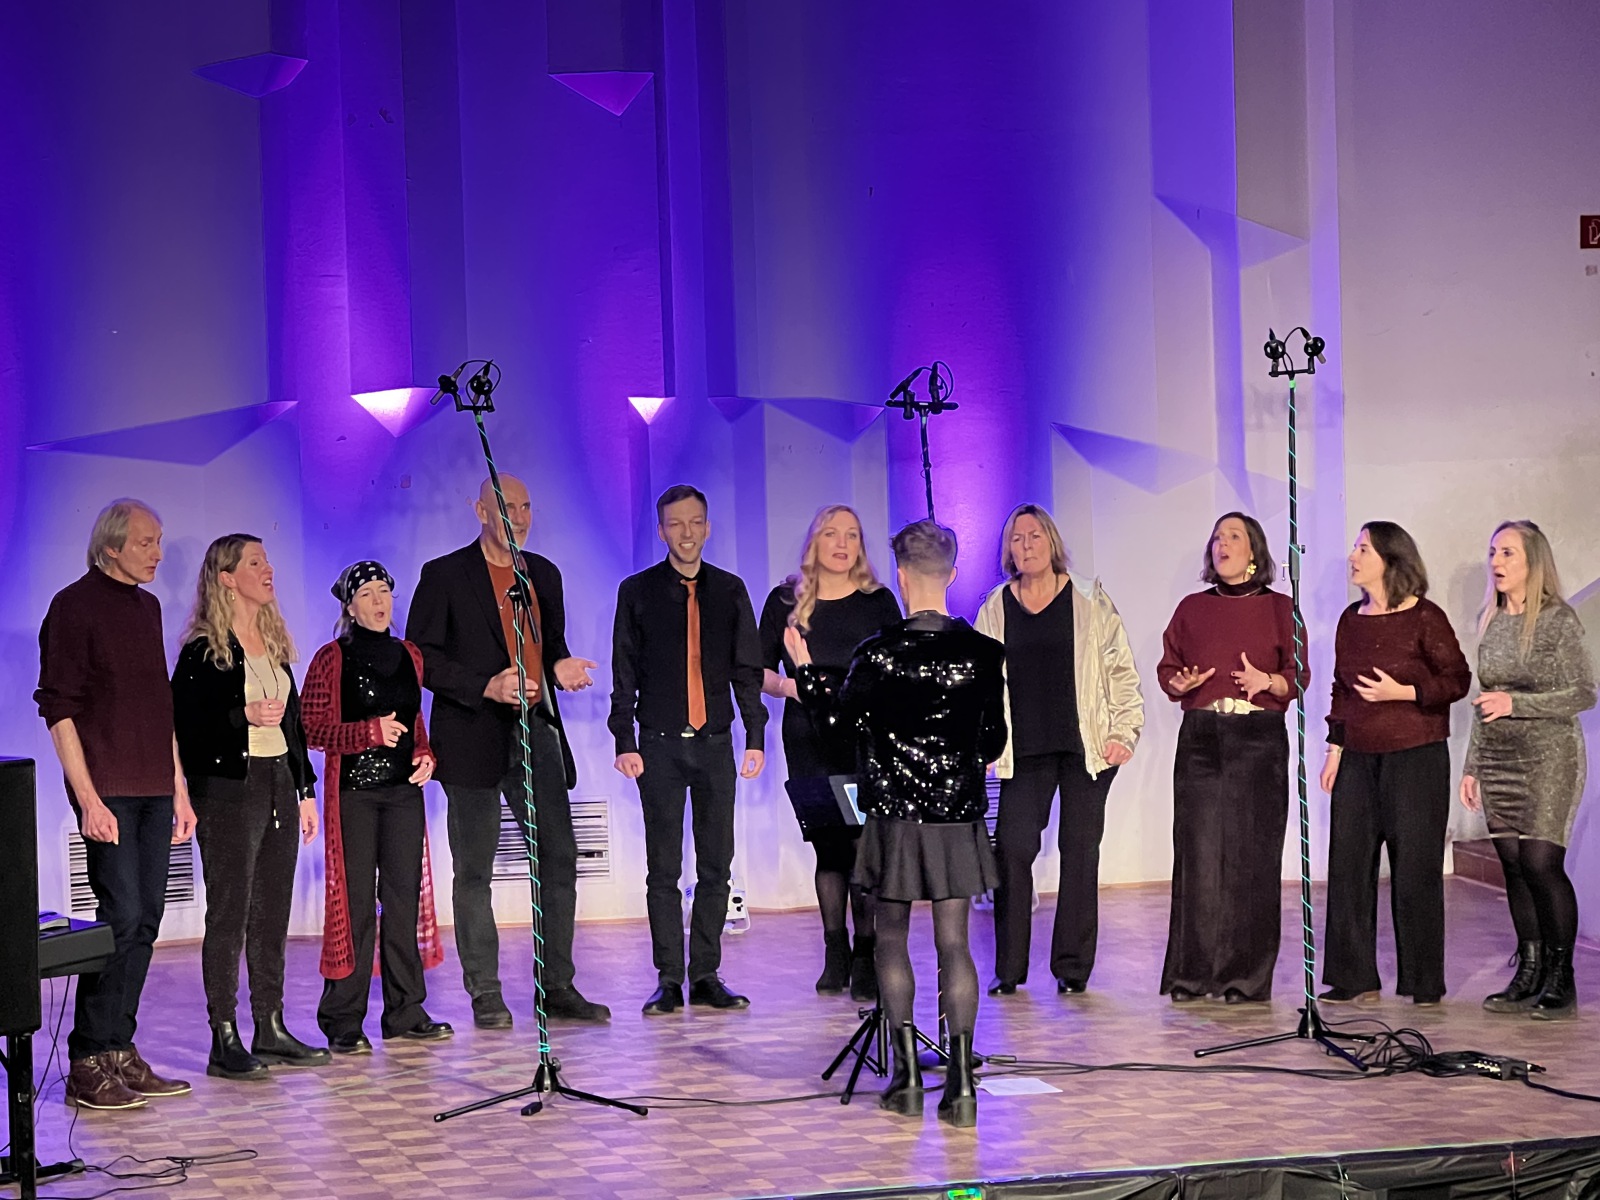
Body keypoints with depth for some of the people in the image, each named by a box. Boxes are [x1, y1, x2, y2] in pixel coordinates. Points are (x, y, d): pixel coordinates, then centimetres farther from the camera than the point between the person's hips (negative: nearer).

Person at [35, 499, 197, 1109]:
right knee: (122, 916, -11)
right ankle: (89, 1064, -4)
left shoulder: (147, 607, 17)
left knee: (144, 921, 7)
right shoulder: (75, 605, -6)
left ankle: (119, 1053, 13)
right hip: (109, 792, -7)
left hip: (153, 792, 7)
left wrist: (179, 789, 19)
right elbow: (58, 707, -11)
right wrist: (88, 798, -16)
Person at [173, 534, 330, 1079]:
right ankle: (224, 1039, -1)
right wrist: (244, 716, -21)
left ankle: (271, 1029, 15)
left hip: (278, 783, 7)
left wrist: (305, 789, 15)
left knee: (273, 914, 9)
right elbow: (182, 722, -13)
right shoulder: (204, 650, -8)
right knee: (229, 914, -5)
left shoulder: (274, 643, 14)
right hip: (228, 789, -7)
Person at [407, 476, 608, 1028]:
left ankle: (557, 987, 12)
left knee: (560, 859, 3)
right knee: (474, 872, 1)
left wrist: (562, 667, 0)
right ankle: (485, 995, 8)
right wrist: (485, 686, -17)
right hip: (475, 738, -5)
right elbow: (420, 656, -7)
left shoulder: (544, 573, 14)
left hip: (537, 732, 5)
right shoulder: (444, 575, -3)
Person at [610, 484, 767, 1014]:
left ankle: (706, 976, 10)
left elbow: (747, 670, 10)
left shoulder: (729, 591, 9)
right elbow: (624, 673, 2)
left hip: (715, 743, 2)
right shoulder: (637, 591, 3)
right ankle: (668, 981, 4)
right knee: (663, 869, 0)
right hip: (660, 745, -2)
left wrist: (756, 737, 3)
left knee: (716, 866, 3)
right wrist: (625, 741, -5)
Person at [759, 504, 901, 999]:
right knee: (827, 843, 6)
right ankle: (835, 954, 16)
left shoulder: (878, 601, 6)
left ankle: (866, 958, -2)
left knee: (864, 842, -8)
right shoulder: (786, 601, 6)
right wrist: (789, 686, -11)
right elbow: (758, 670, 8)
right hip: (808, 740, 1)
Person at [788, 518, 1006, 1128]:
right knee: (954, 944, 4)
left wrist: (806, 669, 20)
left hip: (894, 815, -2)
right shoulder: (983, 654, -5)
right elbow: (995, 740, 2)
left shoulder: (878, 654, -11)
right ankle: (960, 1083, -1)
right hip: (959, 814, 2)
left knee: (892, 940, 12)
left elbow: (841, 714, 4)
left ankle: (908, 1077, 10)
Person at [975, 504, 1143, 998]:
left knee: (1080, 852, 1)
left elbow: (1122, 672, 4)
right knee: (1012, 849, -8)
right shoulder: (995, 609, 9)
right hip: (1025, 752, 1)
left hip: (1086, 749, -1)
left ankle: (1072, 967, 10)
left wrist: (1124, 733, -4)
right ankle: (1009, 968, 2)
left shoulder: (1089, 602, 3)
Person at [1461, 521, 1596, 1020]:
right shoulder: (1490, 621, 12)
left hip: (1549, 758, -6)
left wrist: (1516, 704, -17)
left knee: (1541, 862, -12)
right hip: (1499, 761, 6)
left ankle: (1560, 980, -4)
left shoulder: (1558, 619, -7)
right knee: (1514, 866, 5)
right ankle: (1528, 975, 11)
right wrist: (1472, 767, 15)